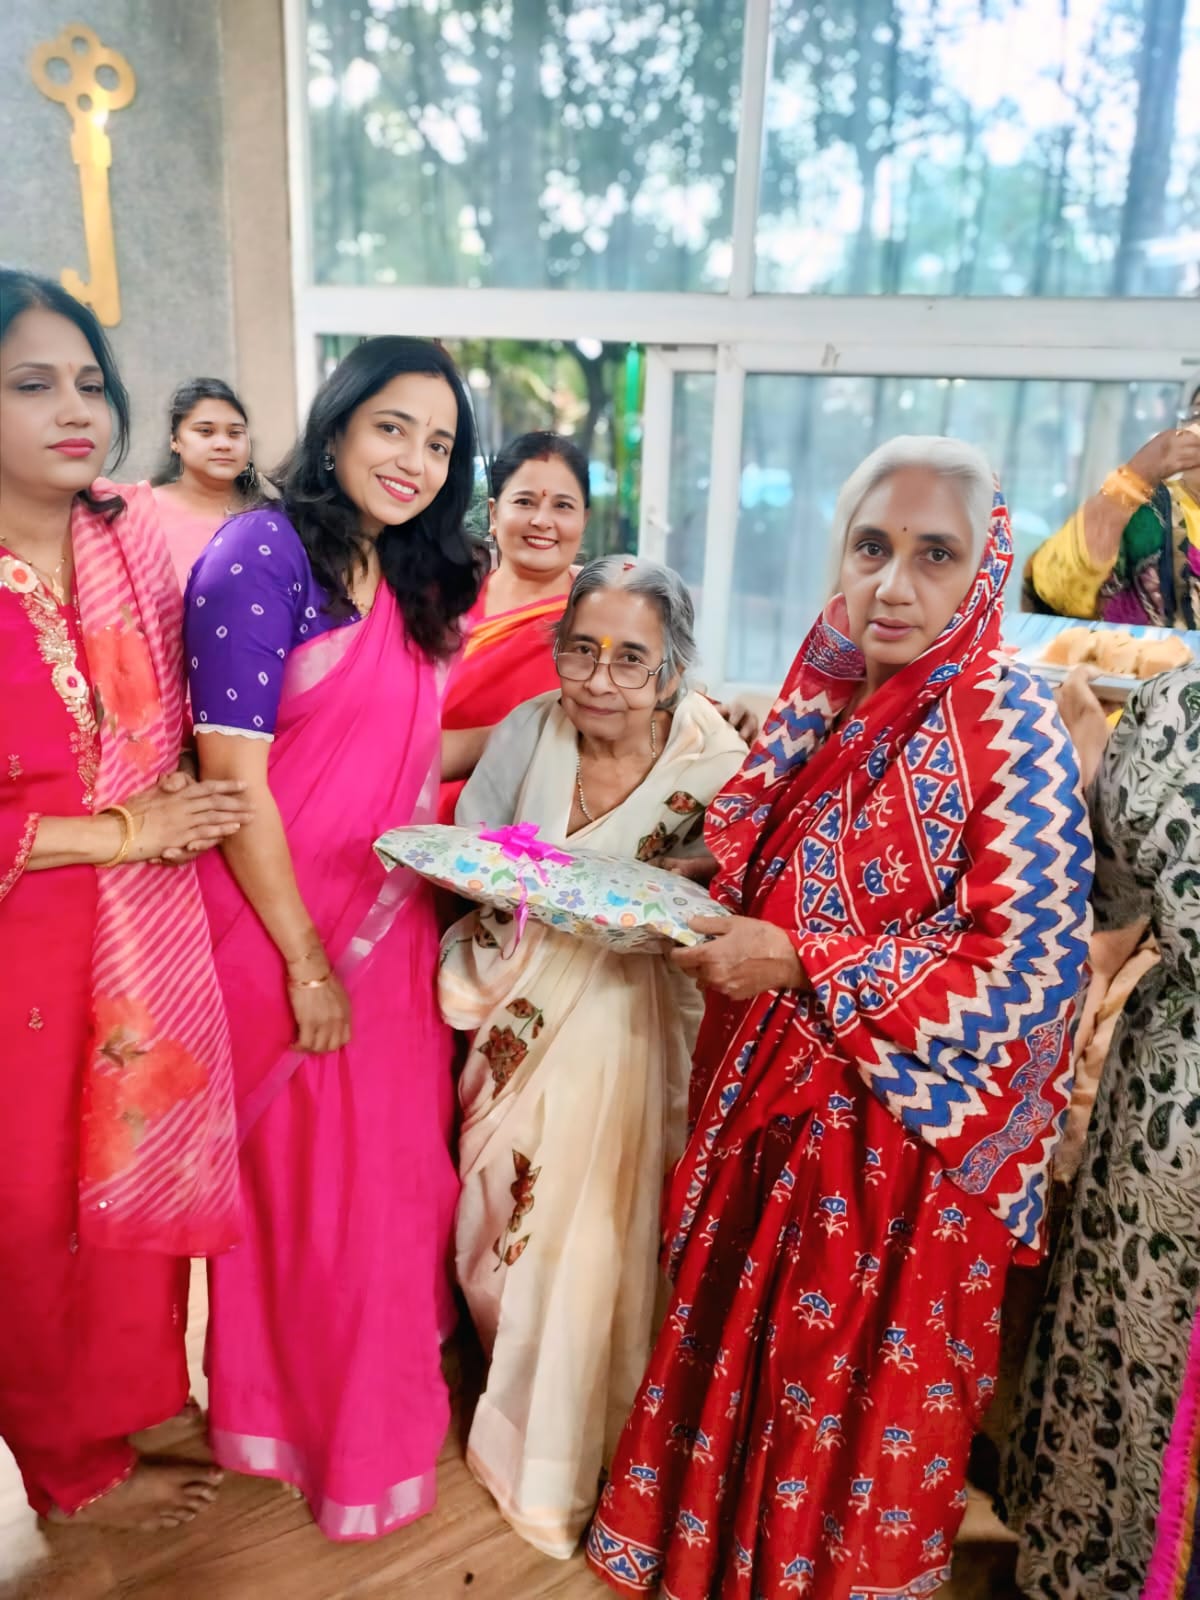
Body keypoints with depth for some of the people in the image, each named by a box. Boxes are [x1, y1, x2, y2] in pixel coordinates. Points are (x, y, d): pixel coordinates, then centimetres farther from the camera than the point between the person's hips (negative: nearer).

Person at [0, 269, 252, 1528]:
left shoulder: (136, 531, 1)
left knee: (145, 1174, 18)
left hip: (150, 930, 5)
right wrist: (122, 830, -16)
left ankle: (128, 1406, 45)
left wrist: (175, 799, -3)